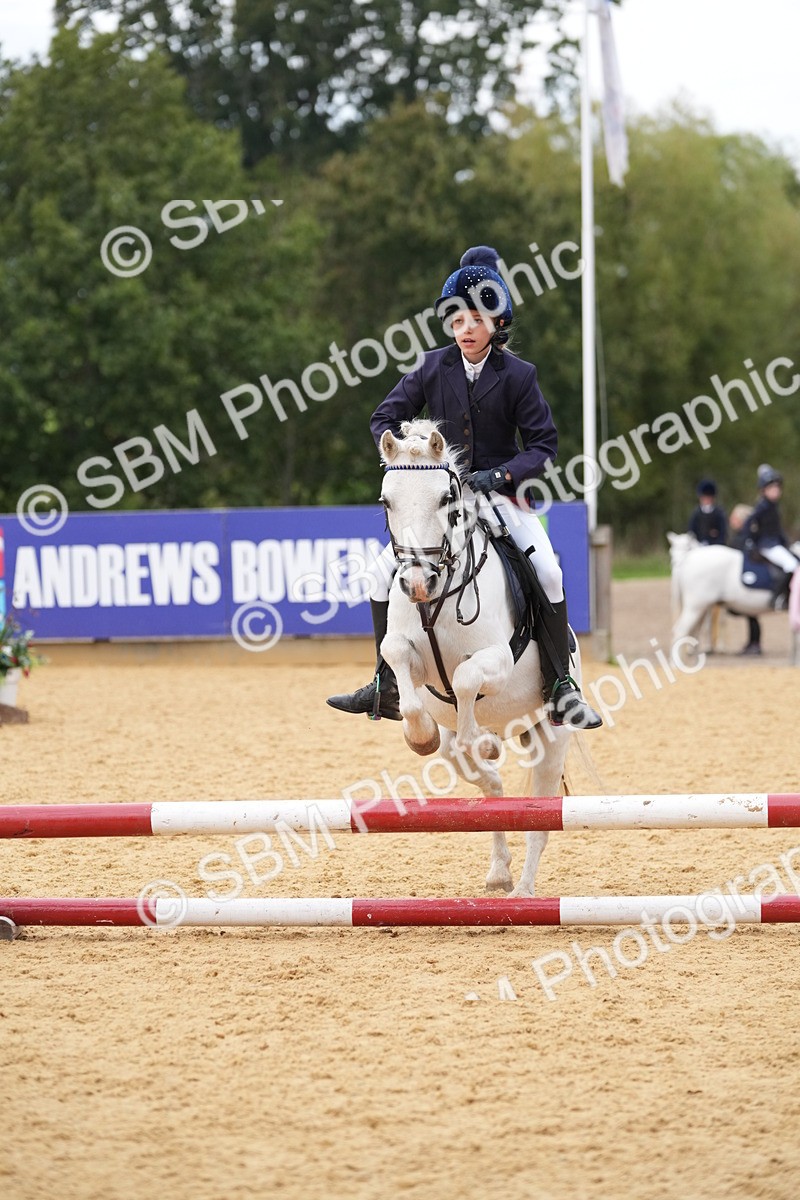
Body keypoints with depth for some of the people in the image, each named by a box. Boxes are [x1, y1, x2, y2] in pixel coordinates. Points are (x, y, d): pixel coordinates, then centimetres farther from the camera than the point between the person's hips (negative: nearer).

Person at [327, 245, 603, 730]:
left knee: (547, 570, -24)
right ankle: (387, 688, 6)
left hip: (502, 492, -3)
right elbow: (386, 418, 4)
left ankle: (561, 688, -15)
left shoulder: (517, 375, -7)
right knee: (385, 572, -7)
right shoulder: (433, 368, -1)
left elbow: (543, 444, -7)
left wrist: (500, 476, -21)